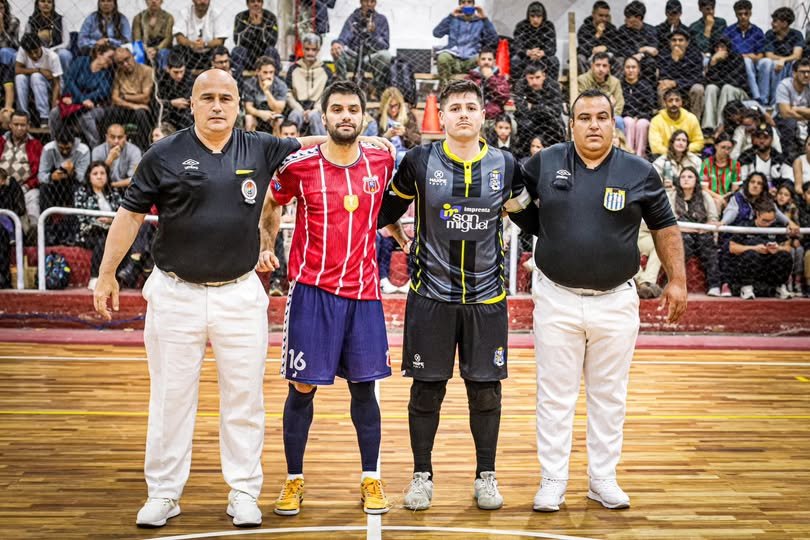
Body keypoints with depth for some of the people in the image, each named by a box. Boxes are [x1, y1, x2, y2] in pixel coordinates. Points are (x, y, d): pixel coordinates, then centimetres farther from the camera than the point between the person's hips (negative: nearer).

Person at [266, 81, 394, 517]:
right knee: (302, 388, 3)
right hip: (312, 290, -2)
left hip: (364, 292, 2)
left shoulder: (382, 162, 2)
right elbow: (270, 207, 10)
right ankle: (294, 479, 18)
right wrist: (267, 245, -3)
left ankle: (370, 479, 21)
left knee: (364, 386, 8)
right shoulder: (299, 165, -6)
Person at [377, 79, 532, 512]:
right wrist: (401, 239, 8)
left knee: (486, 389, 7)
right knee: (426, 388, 6)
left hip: (486, 297, 1)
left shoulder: (505, 165, 1)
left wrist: (504, 247, 12)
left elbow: (522, 208, 18)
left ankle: (486, 476, 23)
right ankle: (422, 475, 21)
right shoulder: (419, 161, -3)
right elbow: (389, 207, 11)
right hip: (431, 294, -1)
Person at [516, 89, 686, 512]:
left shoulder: (640, 172, 0)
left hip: (616, 301, 1)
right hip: (556, 299, 0)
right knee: (555, 394, 6)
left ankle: (603, 478, 25)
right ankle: (553, 479, 19)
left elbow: (664, 226, 8)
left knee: (609, 395, 11)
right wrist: (539, 230, 2)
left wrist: (677, 278, 4)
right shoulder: (544, 163, -2)